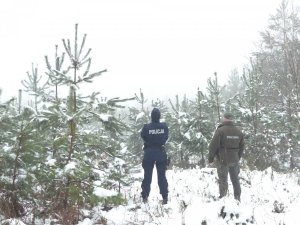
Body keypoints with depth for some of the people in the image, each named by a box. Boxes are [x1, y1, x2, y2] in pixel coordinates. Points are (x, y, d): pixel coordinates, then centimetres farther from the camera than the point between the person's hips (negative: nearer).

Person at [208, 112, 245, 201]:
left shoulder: (220, 130, -14)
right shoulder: (239, 132, 6)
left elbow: (213, 145, -13)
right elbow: (242, 146, 13)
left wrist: (210, 157, -2)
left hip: (223, 160, -5)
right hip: (234, 160, 5)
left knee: (223, 180, 1)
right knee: (235, 179, 16)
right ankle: (237, 198, 23)